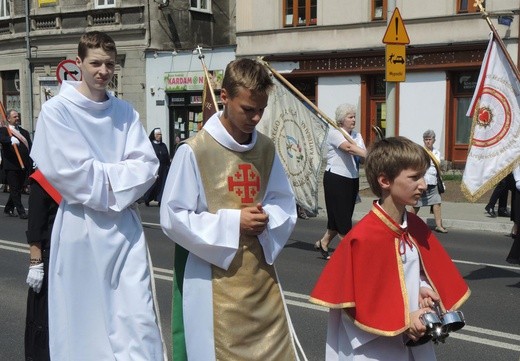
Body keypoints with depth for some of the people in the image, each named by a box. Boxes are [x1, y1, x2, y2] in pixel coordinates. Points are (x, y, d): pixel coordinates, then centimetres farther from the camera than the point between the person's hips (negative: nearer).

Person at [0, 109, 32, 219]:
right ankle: (21, 212, 1)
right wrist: (12, 140, -40)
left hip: (23, 165, 5)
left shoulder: (24, 132, 17)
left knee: (18, 189, 12)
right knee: (15, 190, -3)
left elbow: (30, 147, 12)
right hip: (11, 165, -5)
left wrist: (30, 163, -1)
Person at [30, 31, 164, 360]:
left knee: (139, 318, 0)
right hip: (81, 227, -3)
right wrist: (119, 176, -7)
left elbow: (146, 165, -1)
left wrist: (104, 180, -14)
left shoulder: (125, 112, 8)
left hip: (125, 226, 3)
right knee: (83, 320, 8)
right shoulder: (58, 110, -3)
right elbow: (68, 170, -13)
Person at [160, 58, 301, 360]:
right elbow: (173, 218, -12)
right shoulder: (194, 151, -13)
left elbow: (286, 204, 12)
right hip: (215, 279, -5)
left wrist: (267, 219, -10)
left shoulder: (266, 148, 6)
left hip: (261, 272, 5)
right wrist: (232, 222, -17)